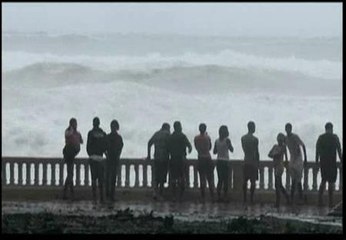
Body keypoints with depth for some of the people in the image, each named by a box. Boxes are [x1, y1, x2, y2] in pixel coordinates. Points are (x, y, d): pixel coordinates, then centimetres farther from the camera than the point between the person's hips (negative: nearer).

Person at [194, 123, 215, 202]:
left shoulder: (196, 138, -2)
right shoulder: (207, 137, -8)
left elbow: (196, 148, 5)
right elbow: (210, 147, 5)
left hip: (200, 159, 2)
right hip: (208, 158, -2)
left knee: (202, 179, 4)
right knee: (210, 178, 6)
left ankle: (202, 197, 2)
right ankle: (212, 196, 5)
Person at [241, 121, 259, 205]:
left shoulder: (243, 138, 5)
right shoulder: (254, 139, -14)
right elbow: (257, 152, -11)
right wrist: (258, 162, -1)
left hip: (246, 161, 6)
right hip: (253, 161, -6)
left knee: (245, 180, 10)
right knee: (253, 181, -1)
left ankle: (244, 198, 11)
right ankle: (251, 198, -3)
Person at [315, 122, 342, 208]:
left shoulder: (320, 138, 7)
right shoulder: (335, 137, -3)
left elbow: (317, 151, 7)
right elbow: (339, 150, -6)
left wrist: (317, 162, 13)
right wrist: (341, 160, 0)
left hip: (323, 162, 4)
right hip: (332, 162, -4)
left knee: (323, 180, 15)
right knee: (331, 182, -1)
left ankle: (320, 200, 7)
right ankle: (330, 202, -3)